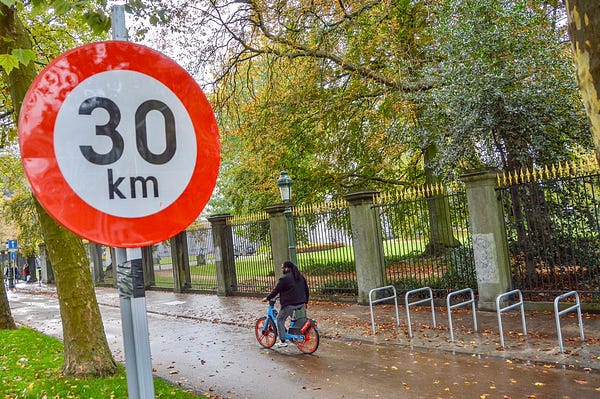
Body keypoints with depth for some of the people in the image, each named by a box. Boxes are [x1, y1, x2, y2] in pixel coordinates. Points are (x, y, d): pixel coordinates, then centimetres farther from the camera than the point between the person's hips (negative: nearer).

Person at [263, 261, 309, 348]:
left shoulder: (284, 278, -11)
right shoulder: (301, 277, 12)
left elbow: (276, 290, -8)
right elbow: (306, 289, 17)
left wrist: (267, 298, 5)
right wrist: (306, 302, 26)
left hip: (290, 304, -7)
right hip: (301, 303, 7)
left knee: (280, 320, 5)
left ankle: (283, 341, 2)